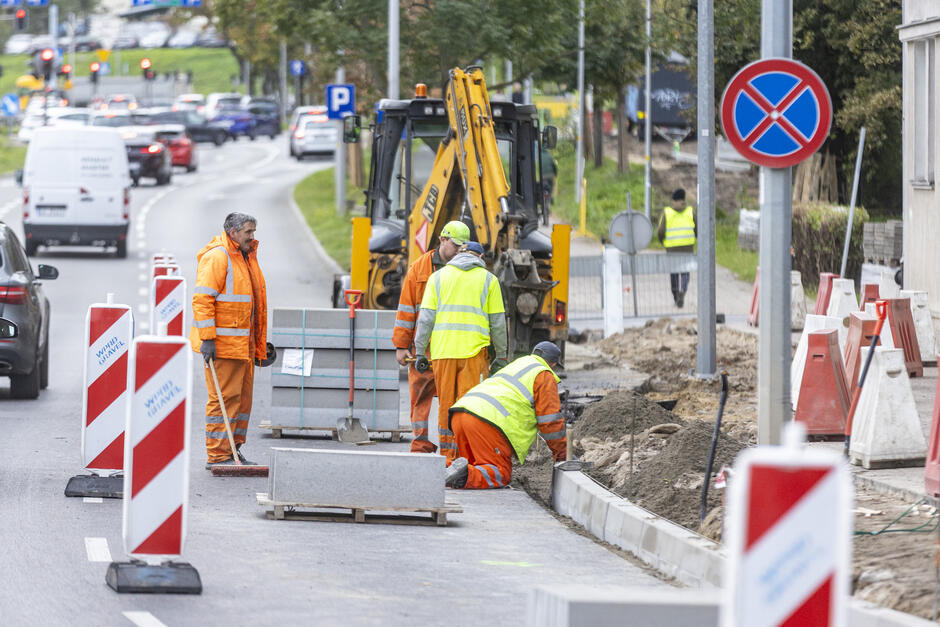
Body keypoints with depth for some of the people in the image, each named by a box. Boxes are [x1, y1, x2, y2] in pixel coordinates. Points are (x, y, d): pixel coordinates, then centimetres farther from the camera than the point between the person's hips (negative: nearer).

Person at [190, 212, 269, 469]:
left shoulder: (246, 257, 19)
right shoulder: (216, 257, -12)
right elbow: (202, 298, -18)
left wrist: (259, 343, 24)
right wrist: (207, 338, -23)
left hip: (243, 343, 9)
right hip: (221, 343, -9)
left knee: (243, 397, 12)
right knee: (224, 398, -8)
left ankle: (233, 450, 20)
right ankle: (217, 455, -4)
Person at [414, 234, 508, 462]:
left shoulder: (438, 276, 12)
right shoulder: (488, 279, 9)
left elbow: (426, 317, 5)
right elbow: (497, 322, 7)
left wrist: (420, 352, 7)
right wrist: (501, 356, 13)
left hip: (443, 349, 2)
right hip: (474, 349, -2)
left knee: (446, 403, 8)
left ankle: (447, 454, 9)